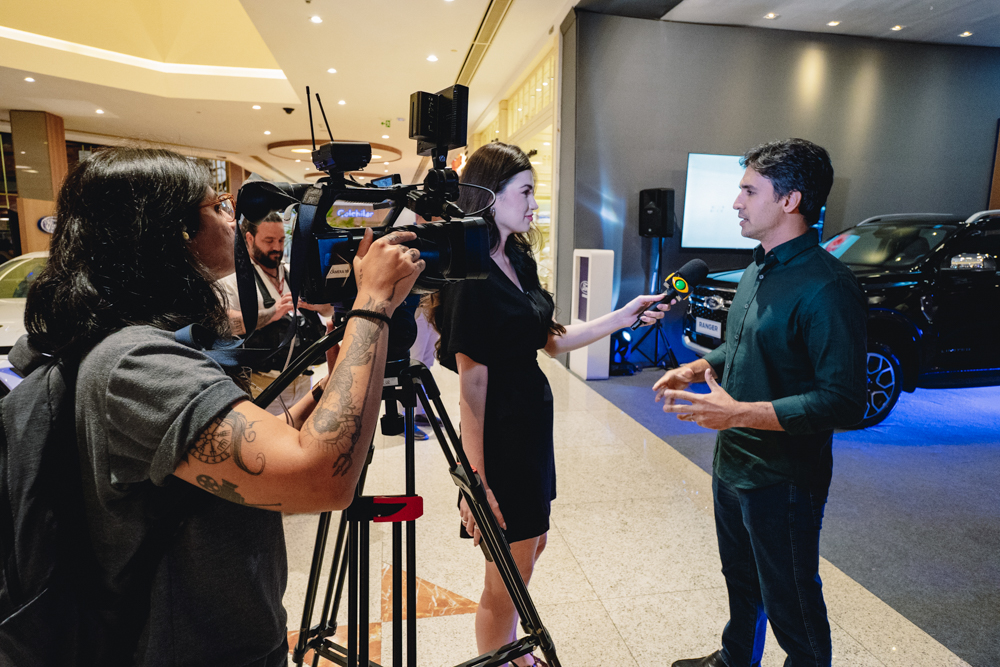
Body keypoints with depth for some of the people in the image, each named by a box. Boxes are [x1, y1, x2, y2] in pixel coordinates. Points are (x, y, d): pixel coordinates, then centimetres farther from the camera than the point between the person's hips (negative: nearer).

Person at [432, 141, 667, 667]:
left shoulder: (517, 260, 7)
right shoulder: (471, 275, -20)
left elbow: (551, 339, 11)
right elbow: (472, 383, -22)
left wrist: (624, 316, 7)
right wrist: (475, 479, -21)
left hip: (531, 426, 10)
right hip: (499, 434, -10)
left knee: (531, 546, 27)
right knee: (507, 580, 9)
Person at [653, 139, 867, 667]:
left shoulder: (826, 288, -23)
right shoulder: (758, 270, 7)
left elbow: (844, 403, -26)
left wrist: (739, 413, -31)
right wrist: (697, 368, 3)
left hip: (784, 479, -9)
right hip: (732, 462, 9)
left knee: (790, 606, 10)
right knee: (740, 579, 28)